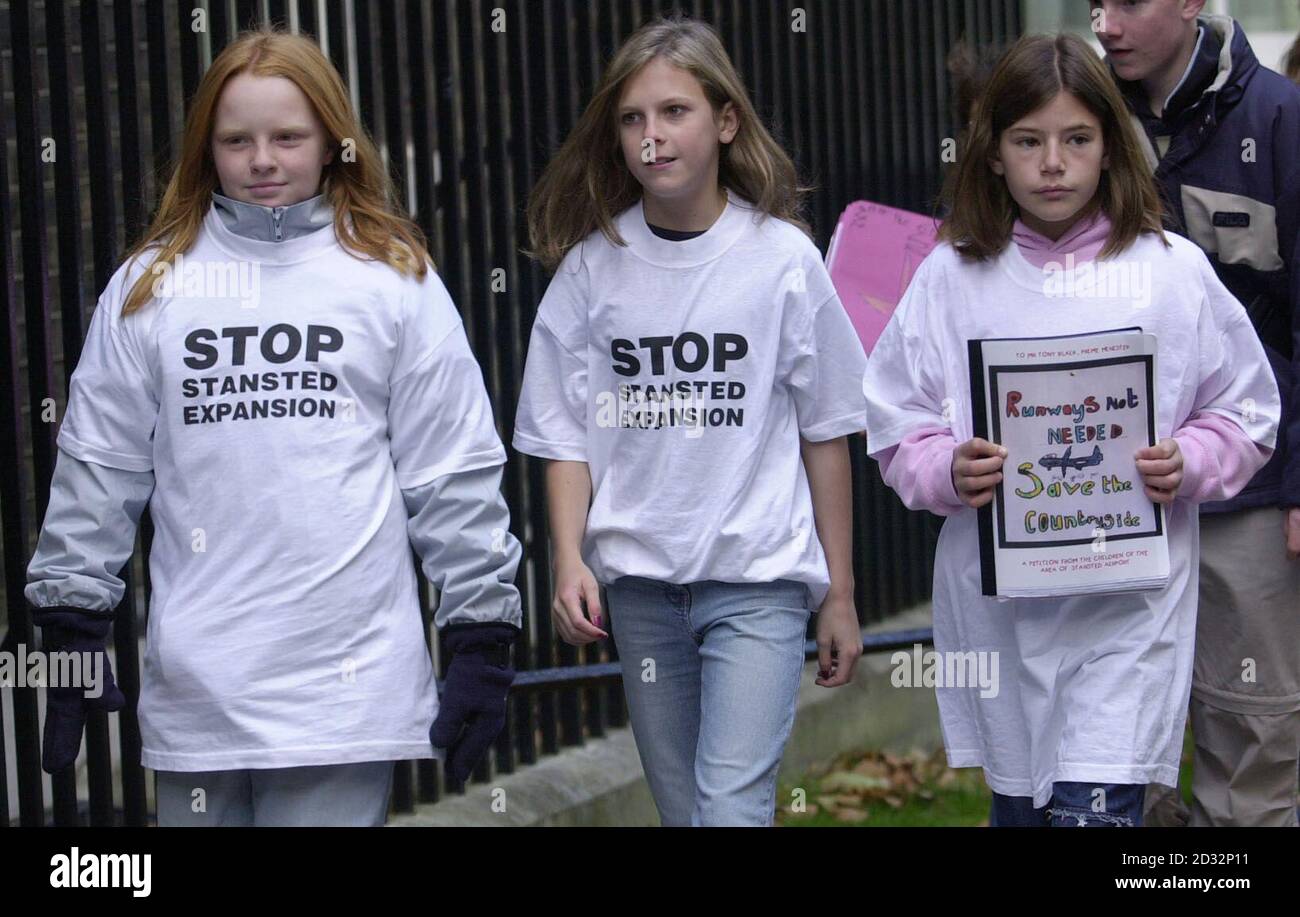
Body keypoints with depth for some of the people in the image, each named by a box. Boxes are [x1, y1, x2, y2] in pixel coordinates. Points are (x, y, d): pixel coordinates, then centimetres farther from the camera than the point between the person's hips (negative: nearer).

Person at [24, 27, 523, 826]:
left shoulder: (395, 280, 4)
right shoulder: (151, 284, 9)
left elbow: (456, 475, 4)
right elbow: (98, 468, 11)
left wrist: (481, 640, 2)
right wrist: (73, 627, 9)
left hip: (346, 687, -2)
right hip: (195, 687, 2)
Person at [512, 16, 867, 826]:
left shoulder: (783, 259, -3)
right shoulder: (594, 265, 2)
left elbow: (825, 434, 2)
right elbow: (567, 436, 5)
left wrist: (839, 593, 4)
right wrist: (570, 560, -10)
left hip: (760, 578, -3)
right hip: (640, 581, 3)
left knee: (732, 805, -15)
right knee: (681, 809, 10)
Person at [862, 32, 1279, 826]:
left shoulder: (1172, 270, 0)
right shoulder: (952, 277, 4)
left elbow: (1246, 413, 7)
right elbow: (895, 430, 6)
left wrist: (1189, 465, -13)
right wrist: (950, 472, -14)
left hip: (1127, 602, -2)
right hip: (997, 603, 3)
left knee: (1096, 808, -13)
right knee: (1019, 806, 13)